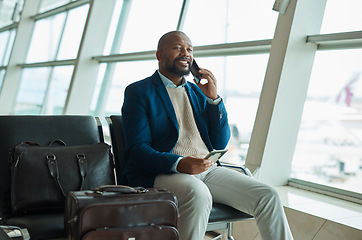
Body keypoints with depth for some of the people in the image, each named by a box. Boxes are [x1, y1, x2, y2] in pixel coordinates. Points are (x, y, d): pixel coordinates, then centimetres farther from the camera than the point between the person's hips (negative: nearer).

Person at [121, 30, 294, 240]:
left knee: (268, 197, -14)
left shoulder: (198, 92, 20)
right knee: (199, 194, -38)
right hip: (163, 173, -5)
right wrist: (180, 163, -24)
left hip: (207, 170, 6)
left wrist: (214, 98, 2)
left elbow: (220, 143, 13)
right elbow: (137, 149, -8)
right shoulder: (138, 92, 4)